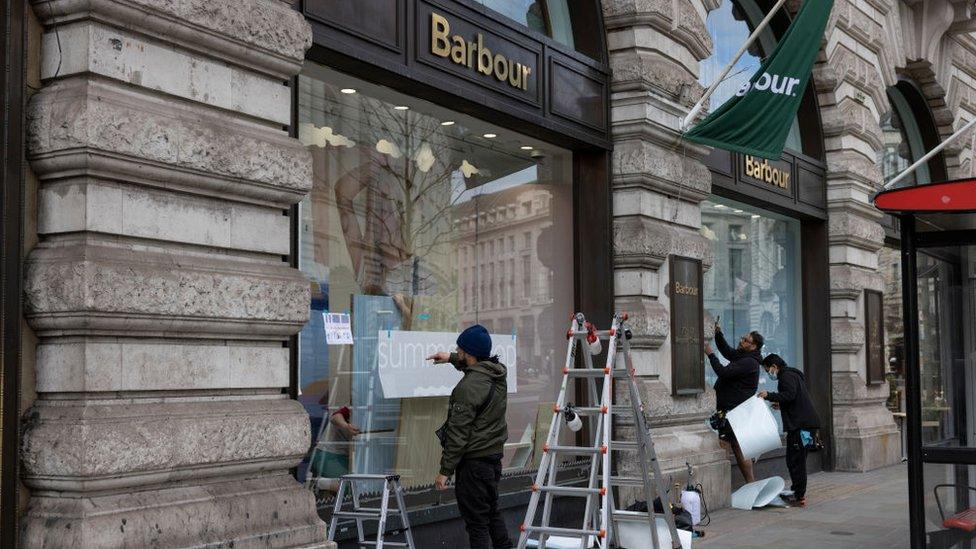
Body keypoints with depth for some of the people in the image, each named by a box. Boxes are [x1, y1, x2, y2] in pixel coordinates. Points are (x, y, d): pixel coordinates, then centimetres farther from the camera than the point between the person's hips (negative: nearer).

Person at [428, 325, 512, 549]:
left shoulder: (469, 386, -21)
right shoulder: (498, 373, 4)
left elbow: (459, 433, -21)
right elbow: (477, 365, 32)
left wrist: (445, 470, -16)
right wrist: (451, 358, 36)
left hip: (473, 461, -9)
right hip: (494, 456, 9)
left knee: (476, 522, -2)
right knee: (492, 513, 22)